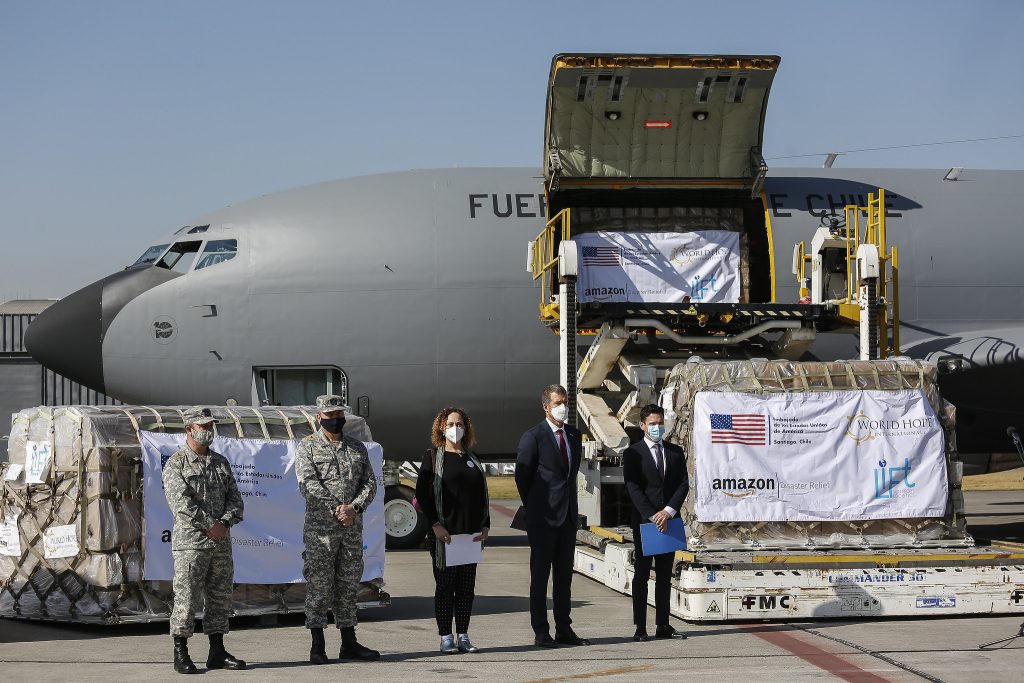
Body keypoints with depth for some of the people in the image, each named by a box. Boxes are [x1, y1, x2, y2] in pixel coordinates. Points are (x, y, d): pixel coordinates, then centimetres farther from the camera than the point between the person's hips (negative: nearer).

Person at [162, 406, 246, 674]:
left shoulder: (221, 462, 16)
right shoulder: (176, 464, -3)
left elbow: (235, 498, 11)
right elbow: (181, 502, -14)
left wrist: (225, 522, -7)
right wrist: (209, 525, -16)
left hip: (221, 542, 6)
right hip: (190, 542, -6)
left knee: (220, 597, 9)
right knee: (186, 598, -6)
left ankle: (217, 652, 16)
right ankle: (180, 654, 0)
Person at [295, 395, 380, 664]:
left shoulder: (357, 448, 14)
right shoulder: (307, 446, 0)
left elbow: (370, 483, 7)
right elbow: (308, 484, -12)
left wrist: (355, 507, -11)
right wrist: (336, 510, -17)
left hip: (353, 528, 4)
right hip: (320, 528, -4)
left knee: (348, 586, 9)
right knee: (318, 587, -3)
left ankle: (349, 643, 15)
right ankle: (317, 646, 2)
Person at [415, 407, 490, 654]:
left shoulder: (472, 459, 14)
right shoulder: (433, 457, 0)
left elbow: (482, 495, 16)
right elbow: (422, 493, -6)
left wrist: (485, 526, 4)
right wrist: (435, 525, -14)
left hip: (471, 533, 5)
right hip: (444, 532, -5)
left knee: (467, 586, 6)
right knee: (445, 585, -1)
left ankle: (463, 636, 12)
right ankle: (446, 637, 3)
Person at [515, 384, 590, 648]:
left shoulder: (574, 435, 12)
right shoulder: (533, 436, -8)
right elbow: (522, 475, -4)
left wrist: (570, 503, 14)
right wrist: (534, 508, 2)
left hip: (568, 514, 6)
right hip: (543, 517, -6)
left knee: (564, 574, 10)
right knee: (540, 574, -1)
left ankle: (564, 630, 15)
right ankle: (541, 633, 1)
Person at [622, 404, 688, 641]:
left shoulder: (675, 452, 12)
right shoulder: (633, 453, -1)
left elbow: (683, 484, 4)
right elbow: (633, 488, -8)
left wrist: (668, 511, -10)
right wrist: (652, 516, -16)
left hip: (669, 521, 4)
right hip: (643, 521, -4)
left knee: (665, 576, 8)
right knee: (641, 575, -1)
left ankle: (663, 626, 12)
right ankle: (640, 628, 0)